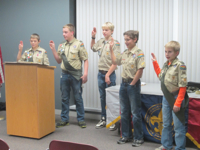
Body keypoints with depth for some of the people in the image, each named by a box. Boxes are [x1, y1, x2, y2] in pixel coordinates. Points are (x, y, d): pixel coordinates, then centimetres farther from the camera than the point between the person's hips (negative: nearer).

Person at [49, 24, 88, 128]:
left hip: (76, 74, -5)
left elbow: (85, 60, -6)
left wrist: (85, 74, -15)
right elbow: (59, 61, 14)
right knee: (64, 98, 10)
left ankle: (81, 119, 14)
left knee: (78, 98, 3)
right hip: (64, 74, 5)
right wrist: (53, 49, 4)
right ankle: (64, 119, 20)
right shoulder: (62, 45, 11)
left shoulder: (79, 44, -5)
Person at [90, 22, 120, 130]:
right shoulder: (100, 42, 7)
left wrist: (108, 75, -19)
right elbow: (93, 48, 29)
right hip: (100, 73, 6)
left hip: (110, 73, -6)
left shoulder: (115, 43, -12)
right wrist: (93, 37, 16)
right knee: (102, 97, 13)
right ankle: (103, 119, 24)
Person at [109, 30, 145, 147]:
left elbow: (140, 71, -17)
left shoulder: (139, 53, -12)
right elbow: (115, 61, 21)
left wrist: (132, 84, -14)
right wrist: (111, 49, 14)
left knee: (135, 113, 1)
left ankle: (138, 138, 13)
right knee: (124, 112, 13)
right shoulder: (124, 53, 9)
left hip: (133, 84, -7)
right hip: (124, 84, 7)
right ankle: (126, 136, 25)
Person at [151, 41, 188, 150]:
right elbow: (160, 76, 22)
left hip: (176, 98, -7)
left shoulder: (180, 65, -16)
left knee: (178, 126, 2)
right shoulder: (166, 64, 6)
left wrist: (178, 103, -21)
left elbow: (182, 86, -18)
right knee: (166, 124, 18)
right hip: (166, 97, 8)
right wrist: (155, 62, 18)